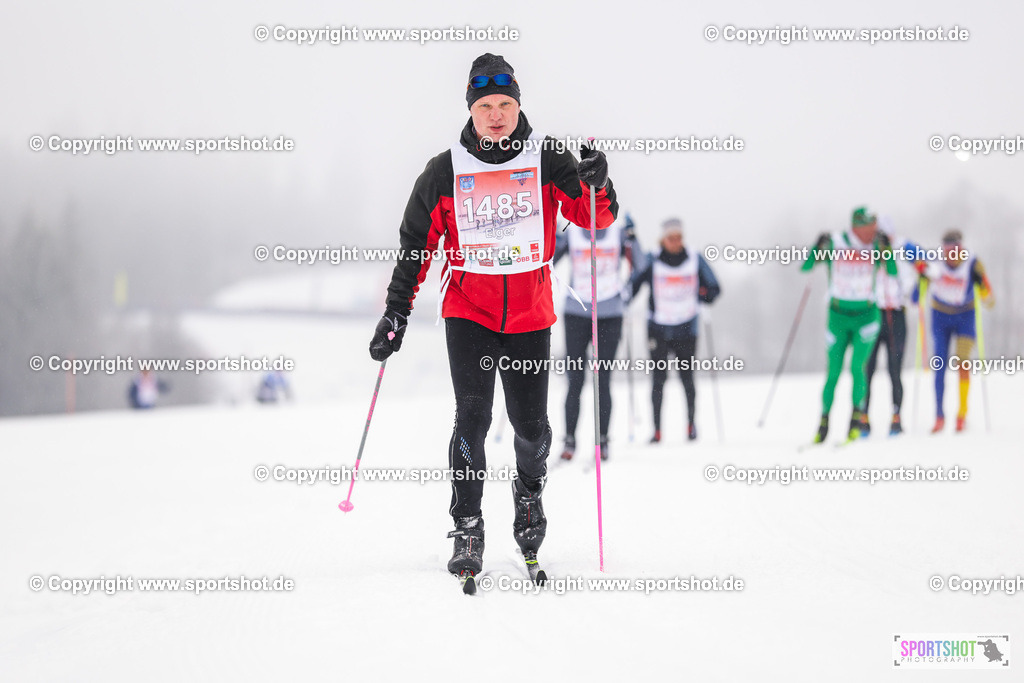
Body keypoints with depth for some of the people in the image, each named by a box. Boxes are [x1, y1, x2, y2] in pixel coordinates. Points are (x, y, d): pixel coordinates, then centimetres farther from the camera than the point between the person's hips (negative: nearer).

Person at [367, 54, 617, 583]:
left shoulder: (547, 159, -2)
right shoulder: (445, 170, 0)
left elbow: (596, 217, -7)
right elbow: (416, 243, 7)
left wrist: (597, 186, -29)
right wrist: (396, 312, 3)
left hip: (530, 314, 1)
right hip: (468, 311, 0)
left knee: (531, 424, 4)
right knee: (472, 416, -13)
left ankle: (529, 489, 36)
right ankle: (467, 529, -5)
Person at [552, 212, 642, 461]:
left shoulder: (618, 231, 2)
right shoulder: (570, 233, 3)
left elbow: (639, 266, -1)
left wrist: (631, 238, -13)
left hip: (610, 316, 0)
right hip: (577, 313, 0)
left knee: (603, 380, -1)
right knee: (575, 379, -2)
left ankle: (602, 441, 6)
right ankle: (570, 439, 5)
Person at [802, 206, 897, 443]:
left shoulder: (875, 247, -2)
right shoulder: (834, 244, -6)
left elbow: (893, 272, -9)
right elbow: (805, 266, -6)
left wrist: (886, 248, -20)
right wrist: (818, 248, -23)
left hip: (866, 316, 0)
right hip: (838, 317, 0)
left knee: (857, 366, -14)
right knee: (834, 372, 0)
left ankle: (857, 420, -5)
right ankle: (824, 422, 13)